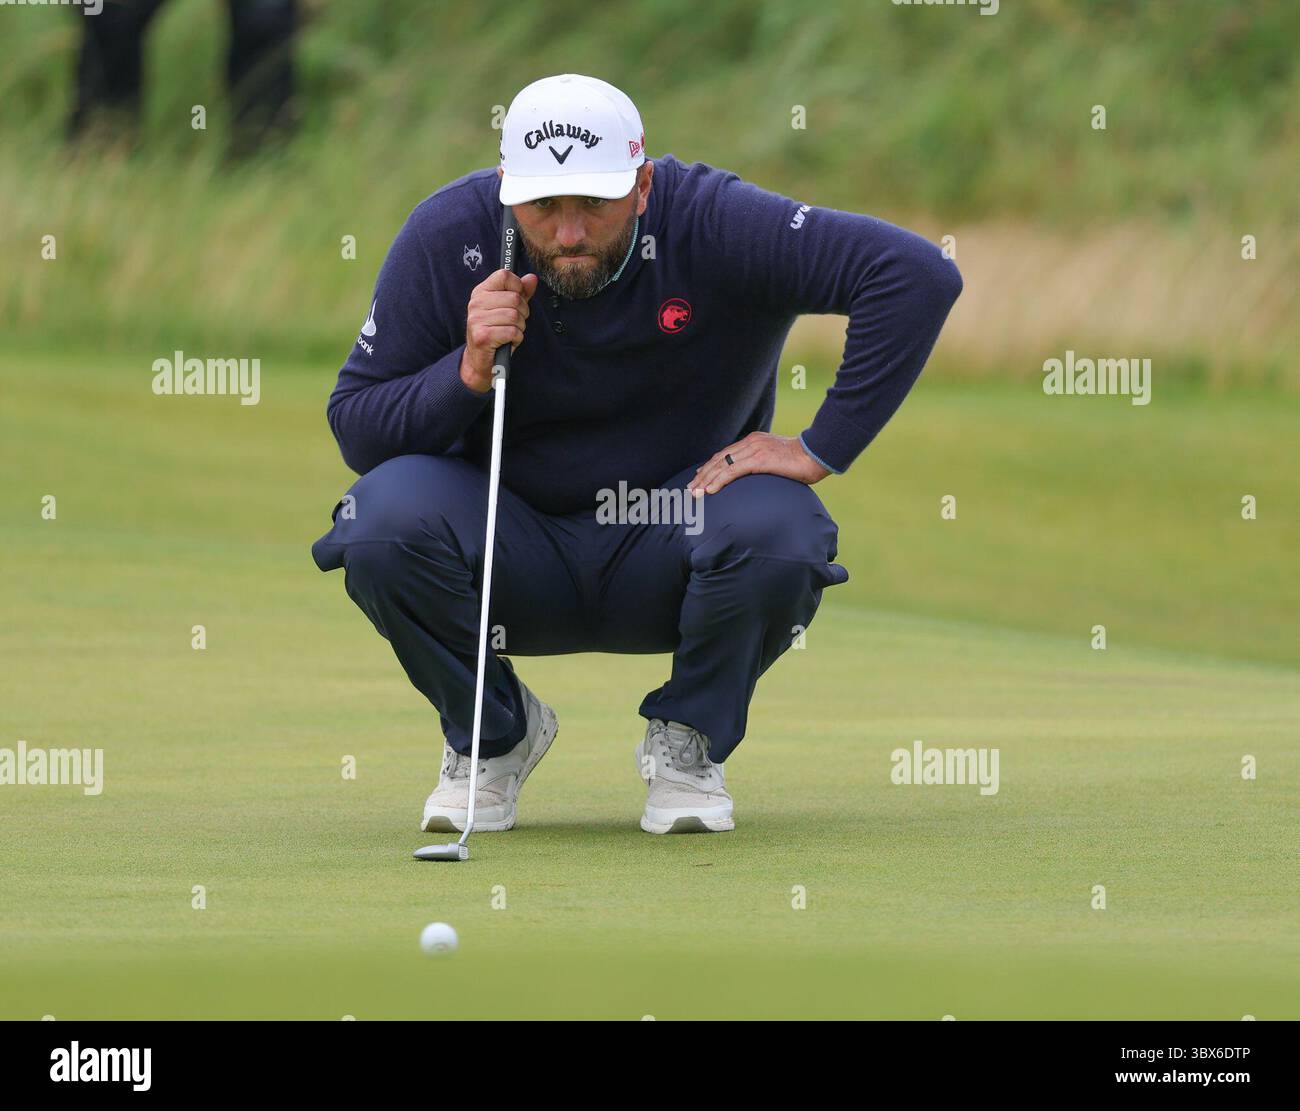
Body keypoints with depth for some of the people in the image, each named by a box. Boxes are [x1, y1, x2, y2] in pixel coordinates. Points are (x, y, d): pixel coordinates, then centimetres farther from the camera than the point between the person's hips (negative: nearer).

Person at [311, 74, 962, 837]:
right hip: (518, 565, 1)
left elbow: (918, 275, -29)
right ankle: (491, 733, 2)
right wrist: (468, 373, -28)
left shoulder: (714, 225, -21)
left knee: (775, 530, -33)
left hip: (667, 553, -1)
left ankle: (690, 740, -1)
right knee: (387, 516, -29)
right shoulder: (447, 238, -14)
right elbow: (354, 425, -9)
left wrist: (822, 450, -27)